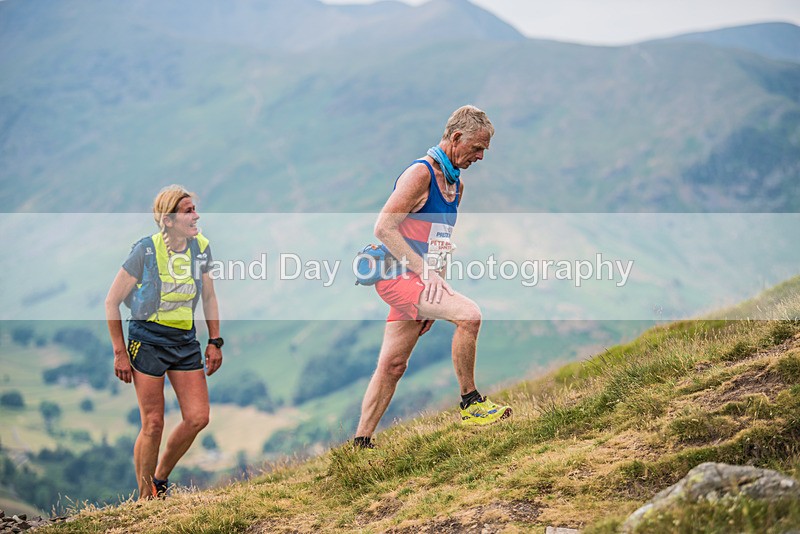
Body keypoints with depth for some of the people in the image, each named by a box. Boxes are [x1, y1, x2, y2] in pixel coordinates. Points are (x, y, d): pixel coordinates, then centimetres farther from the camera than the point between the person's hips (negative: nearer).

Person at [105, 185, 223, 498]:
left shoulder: (200, 248, -1)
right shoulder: (145, 251, -15)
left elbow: (208, 297, 15)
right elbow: (112, 301, -7)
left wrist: (215, 342, 9)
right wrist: (120, 353, -9)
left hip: (185, 340, 5)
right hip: (148, 339, -5)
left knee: (198, 418, -2)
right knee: (153, 424, -4)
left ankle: (160, 479, 20)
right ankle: (145, 499, 11)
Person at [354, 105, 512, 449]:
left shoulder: (457, 185, 17)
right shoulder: (420, 174, -12)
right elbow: (383, 228, -19)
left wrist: (439, 281, 13)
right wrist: (425, 270, -22)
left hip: (419, 279, 9)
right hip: (398, 276, -9)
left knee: (392, 365, 7)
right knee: (469, 314, -24)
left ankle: (361, 443, 12)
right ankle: (470, 403, -15)